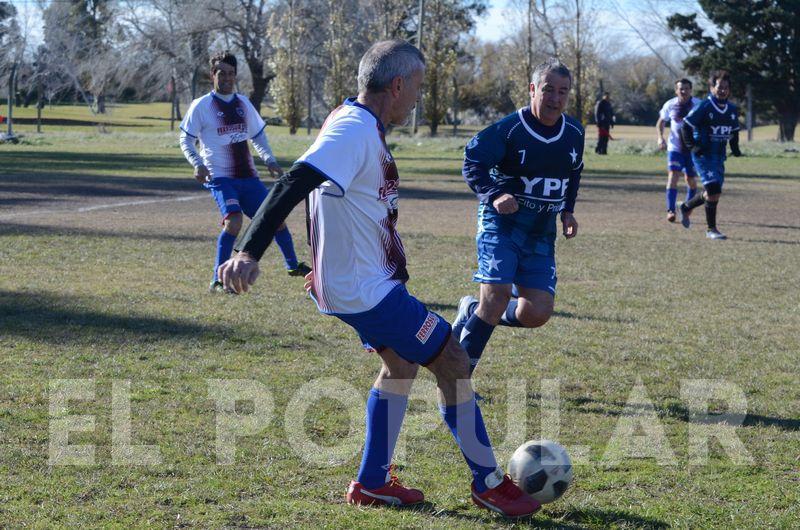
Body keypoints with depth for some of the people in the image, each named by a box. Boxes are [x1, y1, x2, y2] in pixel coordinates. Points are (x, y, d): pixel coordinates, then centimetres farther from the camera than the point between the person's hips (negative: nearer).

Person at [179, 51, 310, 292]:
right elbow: (186, 141, 0)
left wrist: (270, 161, 8)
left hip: (248, 177, 6)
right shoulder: (201, 106, -4)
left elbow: (258, 135, 22)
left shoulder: (243, 103, 11)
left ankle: (293, 265, 33)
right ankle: (217, 281, -17)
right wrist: (198, 164, -17)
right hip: (220, 177, -6)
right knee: (233, 221, -27)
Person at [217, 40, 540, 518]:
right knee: (453, 362, -2)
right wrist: (249, 252, -43)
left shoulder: (361, 126, 10)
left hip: (362, 279, 11)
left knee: (401, 363, 23)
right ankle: (489, 483, 10)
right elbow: (293, 186, -33)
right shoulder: (355, 130, -22)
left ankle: (373, 483, 27)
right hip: (366, 290, -11)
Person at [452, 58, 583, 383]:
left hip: (541, 234, 6)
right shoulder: (510, 128, -13)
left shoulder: (574, 133, 5)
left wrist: (567, 211, 10)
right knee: (498, 294, -22)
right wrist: (494, 195, -26)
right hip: (501, 223, -5)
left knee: (538, 313, -5)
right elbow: (472, 161, -10)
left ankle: (471, 314, 23)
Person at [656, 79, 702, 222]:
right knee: (673, 176, -15)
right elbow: (660, 122, 12)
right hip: (675, 147, 0)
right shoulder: (670, 105, -2)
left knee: (691, 180, 9)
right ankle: (670, 210, -18)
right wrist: (660, 137, -5)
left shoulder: (698, 105, -7)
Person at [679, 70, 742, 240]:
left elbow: (734, 132, 22)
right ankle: (711, 229, -5)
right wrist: (693, 146, -15)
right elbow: (686, 127, -8)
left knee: (712, 192, 12)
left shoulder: (732, 109, 8)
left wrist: (735, 149, 9)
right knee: (713, 190, -17)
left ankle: (686, 207, 40)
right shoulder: (704, 107, -12)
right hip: (703, 155, -7)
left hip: (719, 156, 7)